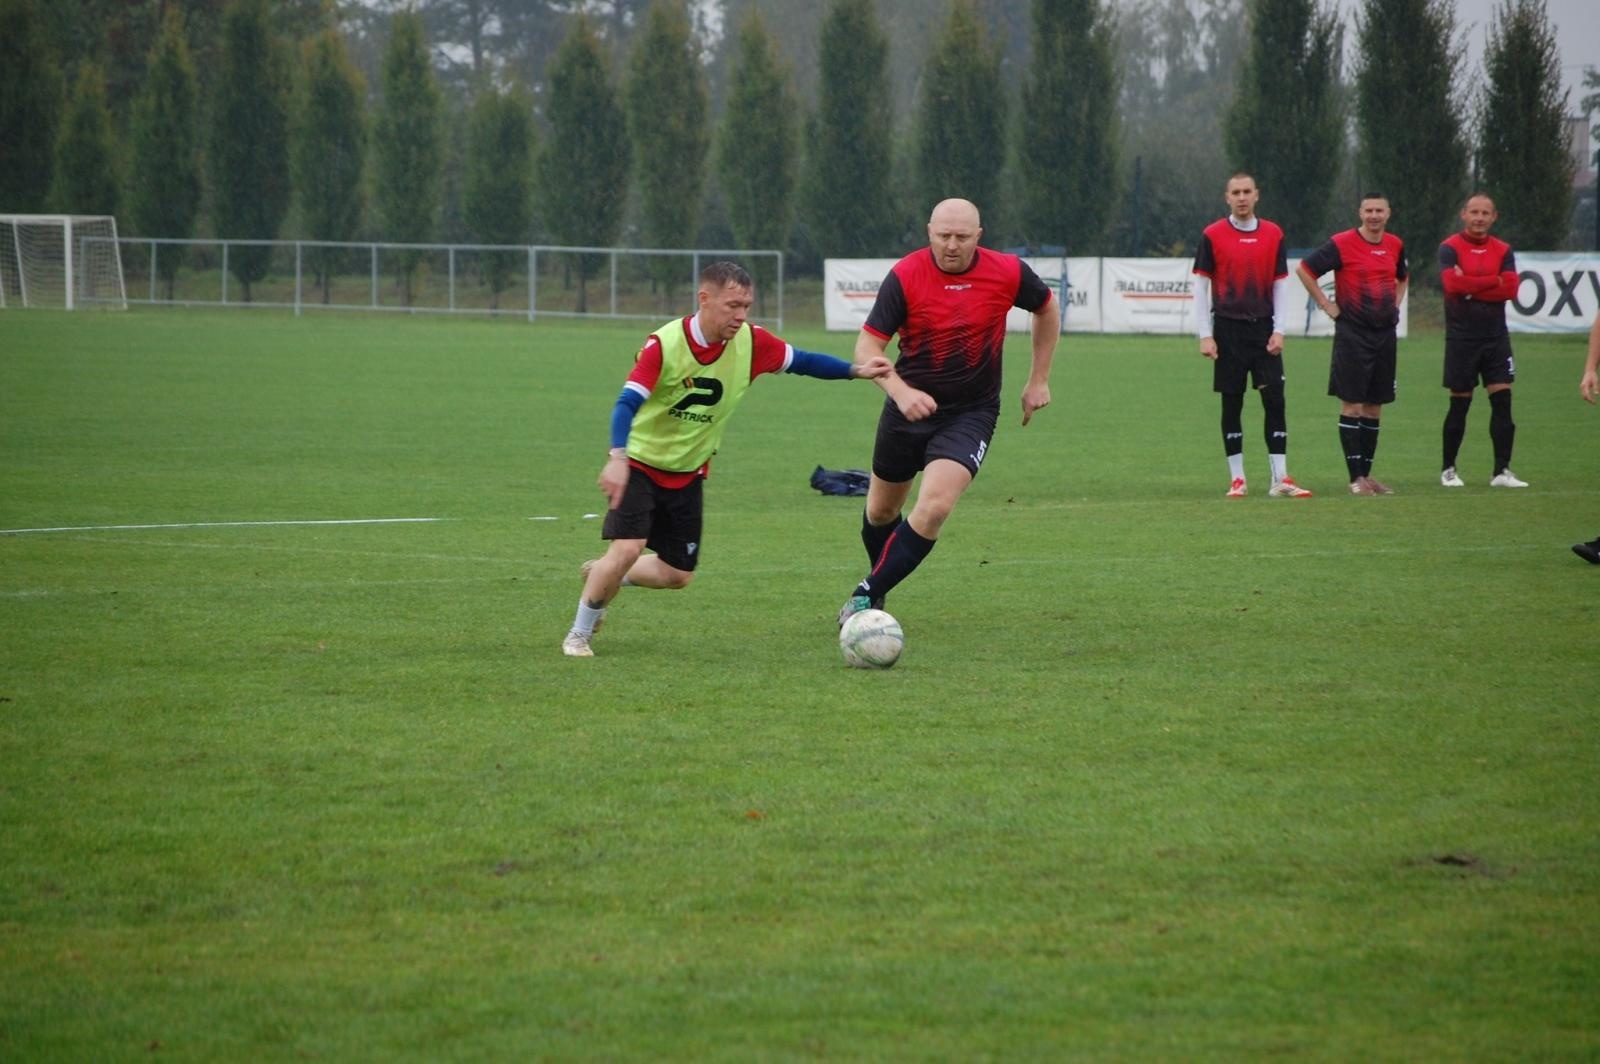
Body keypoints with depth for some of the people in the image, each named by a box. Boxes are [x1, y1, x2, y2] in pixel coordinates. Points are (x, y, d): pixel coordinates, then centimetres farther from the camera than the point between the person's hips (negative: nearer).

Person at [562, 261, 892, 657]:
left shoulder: (751, 342, -12)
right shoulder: (665, 344, -26)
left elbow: (801, 361, 3)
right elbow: (628, 403, -32)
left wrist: (856, 370, -9)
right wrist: (618, 458, -48)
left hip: (688, 474, 6)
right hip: (640, 465, -5)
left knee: (677, 575, 8)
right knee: (627, 549, -22)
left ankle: (602, 577, 36)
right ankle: (579, 635, -1)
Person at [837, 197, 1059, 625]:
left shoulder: (1008, 273, -11)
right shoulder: (905, 276, -16)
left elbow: (1047, 308, 11)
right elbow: (867, 348, -16)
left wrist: (1039, 380, 10)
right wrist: (900, 391, -34)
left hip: (971, 414, -1)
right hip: (909, 408, 1)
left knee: (934, 508, -22)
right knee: (881, 511, 15)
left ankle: (868, 594, -10)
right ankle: (879, 580, 45)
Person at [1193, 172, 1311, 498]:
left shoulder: (1273, 235, 6)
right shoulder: (1212, 236, -1)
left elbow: (1280, 285, 9)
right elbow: (1201, 286, -1)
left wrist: (1279, 330, 0)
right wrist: (1205, 335, -7)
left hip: (1263, 328, 2)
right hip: (1228, 329, -2)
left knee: (1275, 400, -4)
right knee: (1231, 404, 2)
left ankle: (1280, 479, -3)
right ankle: (1237, 479, 8)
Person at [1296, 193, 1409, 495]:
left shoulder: (1395, 245, 10)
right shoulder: (1342, 244, -9)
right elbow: (1305, 269, -7)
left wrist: (1396, 303, 14)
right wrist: (1327, 305, -7)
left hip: (1385, 332, 6)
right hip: (1352, 332, -6)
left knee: (1375, 406, 8)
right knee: (1352, 404, -6)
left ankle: (1367, 473, 15)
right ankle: (1356, 478, -5)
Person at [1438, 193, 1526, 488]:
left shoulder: (1503, 251, 7)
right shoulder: (1450, 248, -3)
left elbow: (1511, 288, -7)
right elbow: (1452, 282, -20)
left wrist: (1471, 288, -14)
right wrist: (1494, 281, -14)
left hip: (1496, 337, 3)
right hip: (1461, 339, -3)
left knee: (1502, 401, -4)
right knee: (1459, 405, 2)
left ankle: (1502, 471, -1)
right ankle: (1448, 470, 16)